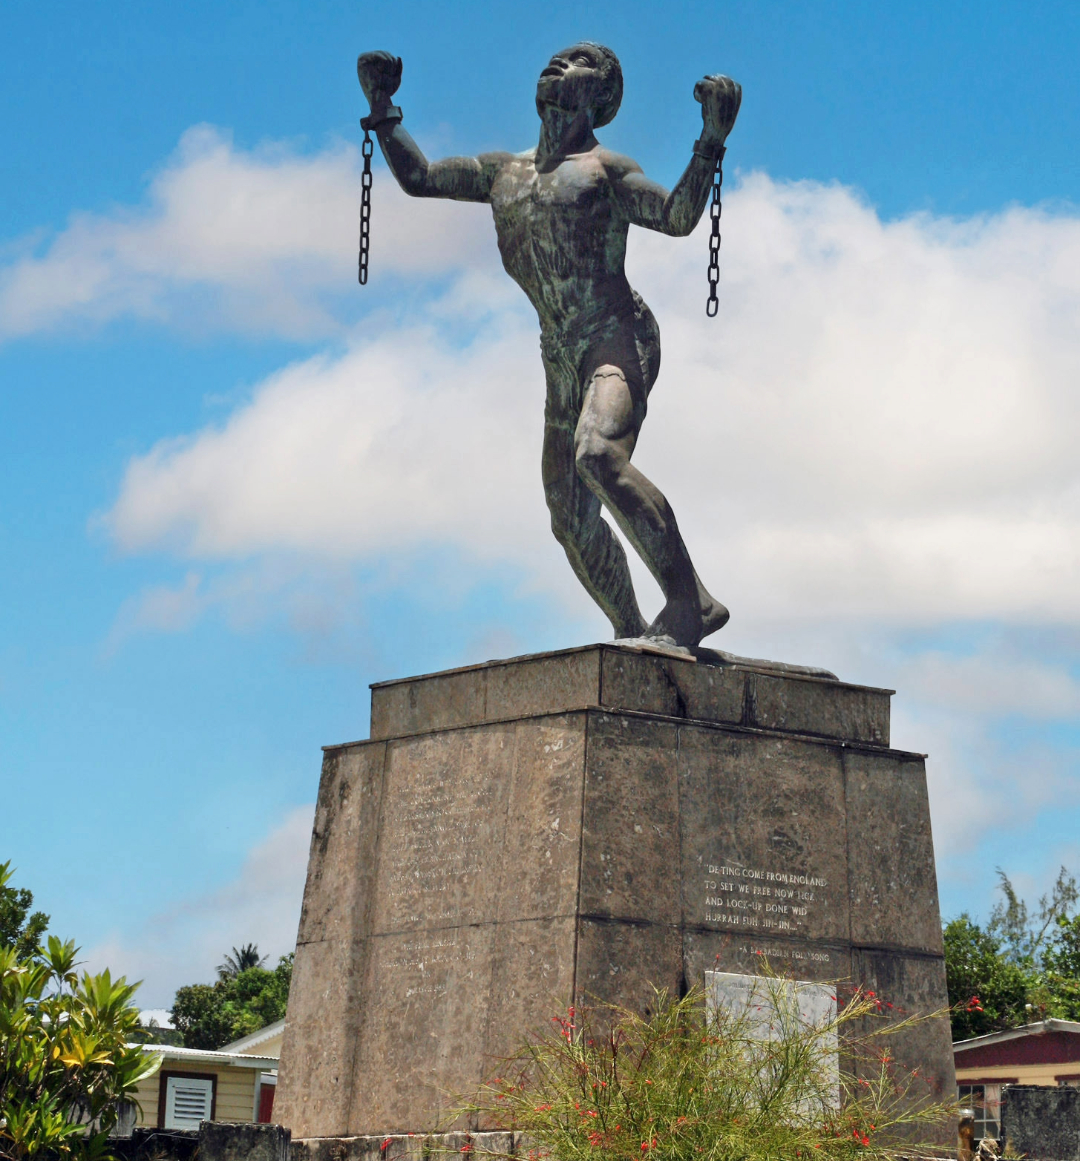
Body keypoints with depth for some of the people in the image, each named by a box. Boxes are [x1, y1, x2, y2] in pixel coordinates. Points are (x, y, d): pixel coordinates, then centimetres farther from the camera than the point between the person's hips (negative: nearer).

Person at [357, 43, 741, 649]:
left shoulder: (605, 168, 4)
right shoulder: (504, 172, 22)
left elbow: (678, 217, -10)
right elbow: (417, 177, 29)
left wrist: (711, 142, -22)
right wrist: (383, 109, 20)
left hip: (620, 338, -7)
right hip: (564, 360, 7)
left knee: (597, 453, -33)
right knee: (571, 519, 6)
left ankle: (690, 600, -30)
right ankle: (633, 635, 20)